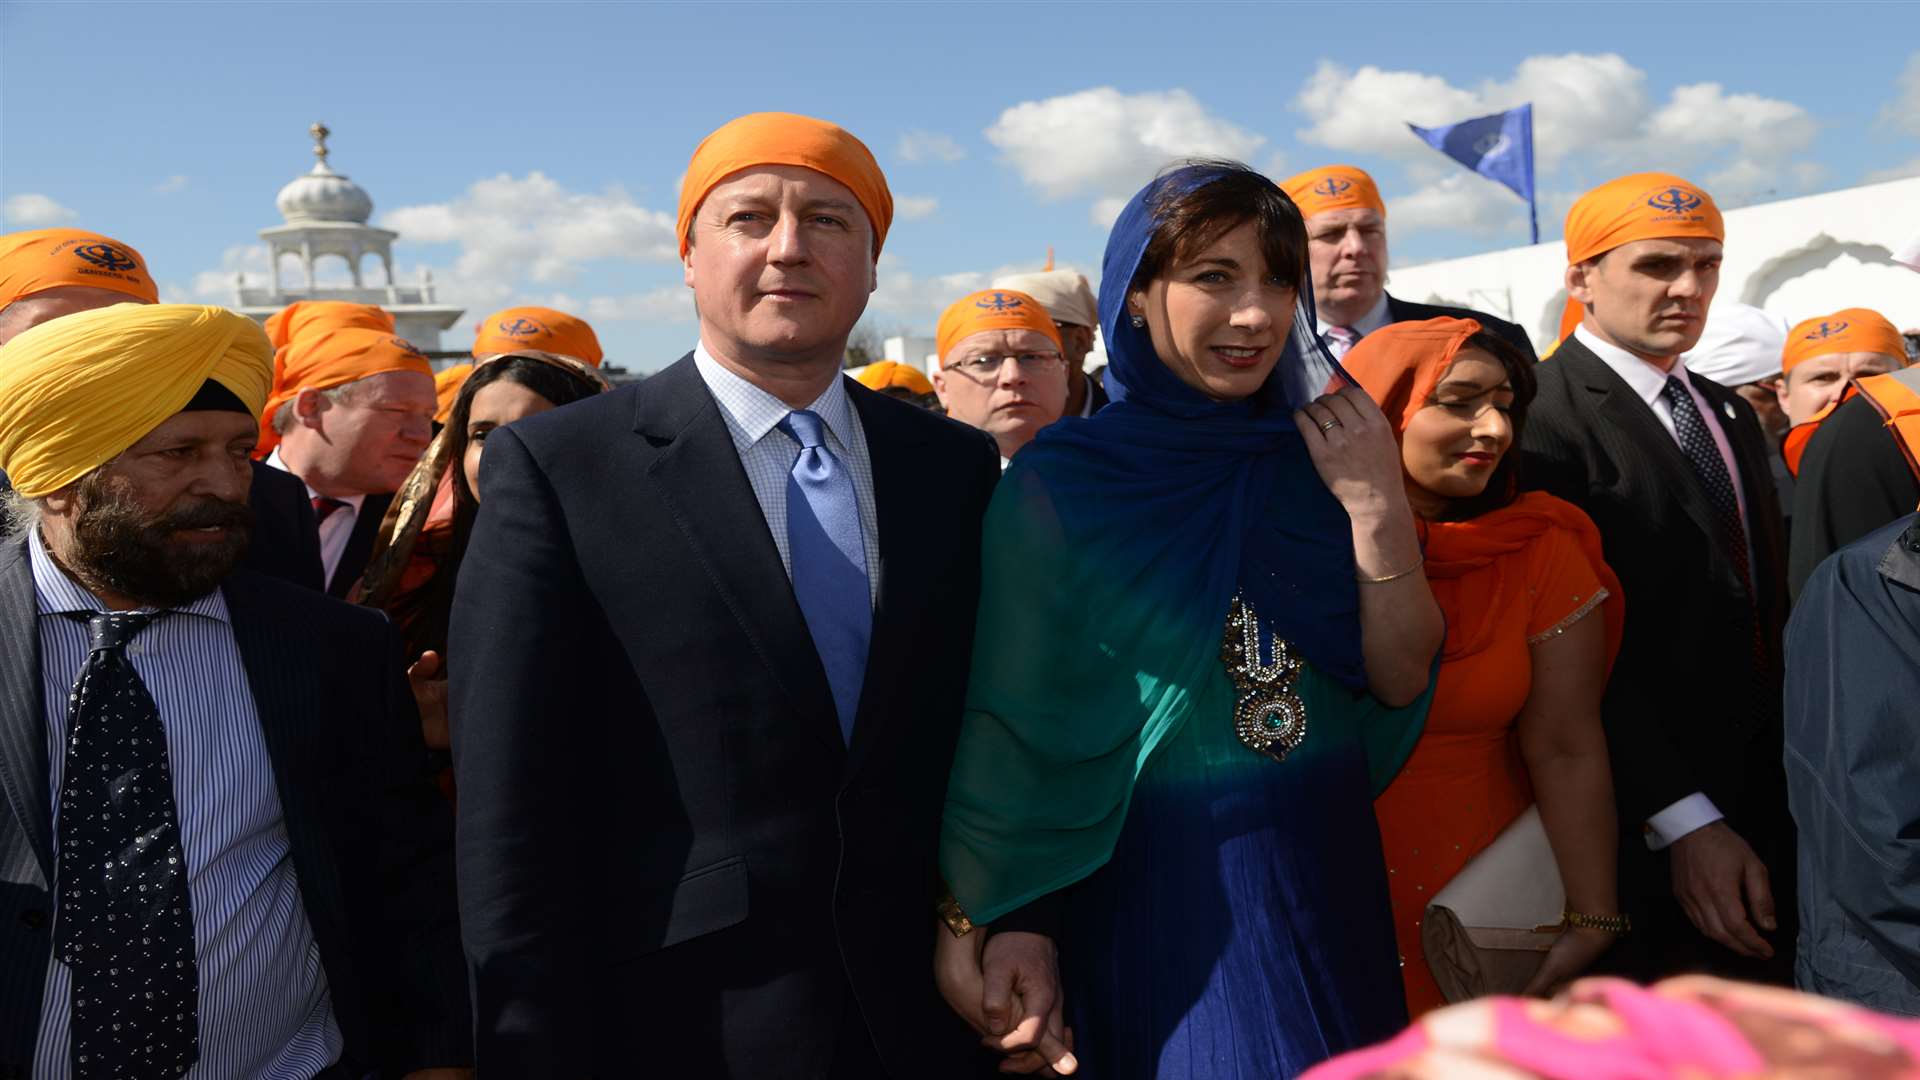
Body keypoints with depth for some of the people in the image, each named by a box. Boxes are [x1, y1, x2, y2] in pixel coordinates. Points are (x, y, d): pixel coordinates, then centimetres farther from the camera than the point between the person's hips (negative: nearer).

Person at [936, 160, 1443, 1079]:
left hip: (1333, 870, 5)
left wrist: (1378, 506, -15)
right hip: (1162, 887, -5)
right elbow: (1014, 719, -9)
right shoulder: (1066, 479, -12)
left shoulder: (1317, 454, 0)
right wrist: (1003, 925, -7)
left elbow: (1400, 682, -2)